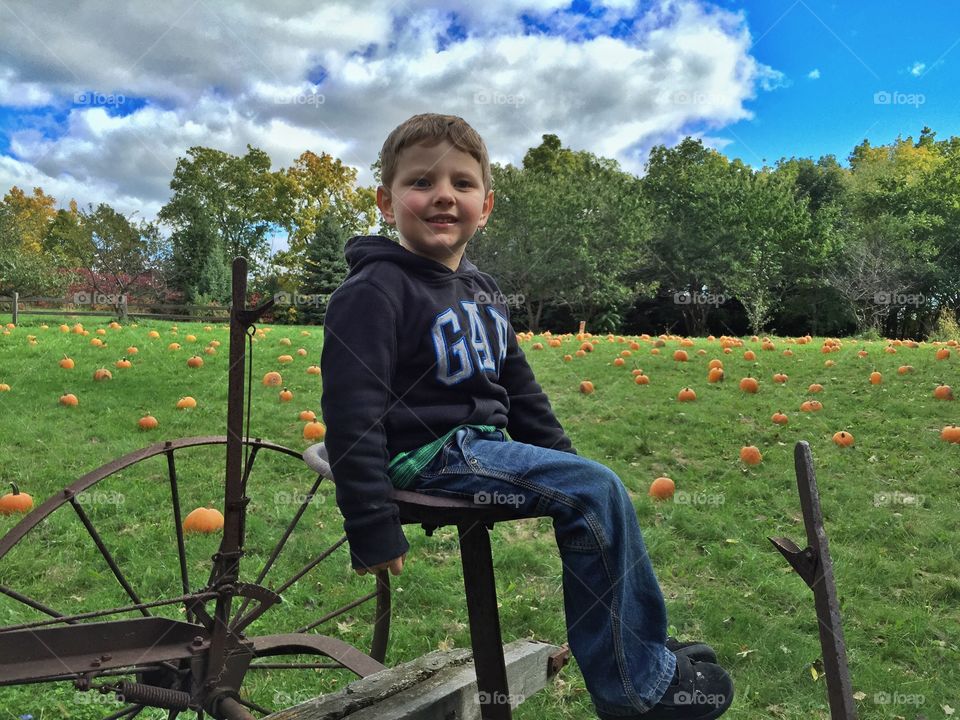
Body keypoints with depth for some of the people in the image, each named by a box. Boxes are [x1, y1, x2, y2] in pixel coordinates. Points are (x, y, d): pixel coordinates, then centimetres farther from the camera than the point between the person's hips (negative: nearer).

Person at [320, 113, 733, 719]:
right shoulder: (375, 292, -14)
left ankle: (642, 646, 24)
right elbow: (352, 413, -19)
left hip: (483, 444, 10)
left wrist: (565, 457, 20)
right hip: (427, 451, -9)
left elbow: (520, 392, 22)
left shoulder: (483, 292, 14)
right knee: (595, 492, -18)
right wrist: (372, 527, -21)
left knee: (597, 484, 11)